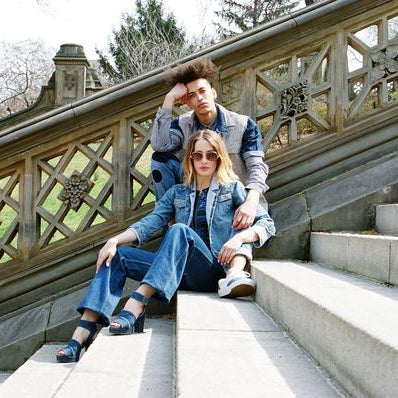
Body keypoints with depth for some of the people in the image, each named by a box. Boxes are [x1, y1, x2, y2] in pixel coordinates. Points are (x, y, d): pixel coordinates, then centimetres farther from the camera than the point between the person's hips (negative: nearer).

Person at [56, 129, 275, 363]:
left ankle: (135, 307, -45)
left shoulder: (232, 188, 9)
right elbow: (149, 223, 6)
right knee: (116, 256, -11)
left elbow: (267, 224, 0)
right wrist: (114, 241, -10)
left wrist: (239, 238, -21)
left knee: (179, 230, -31)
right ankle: (82, 335, -27)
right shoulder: (178, 193, 19)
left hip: (215, 271, -5)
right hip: (181, 271, 5)